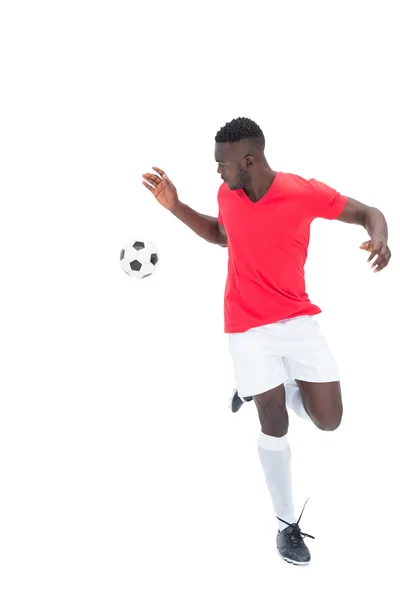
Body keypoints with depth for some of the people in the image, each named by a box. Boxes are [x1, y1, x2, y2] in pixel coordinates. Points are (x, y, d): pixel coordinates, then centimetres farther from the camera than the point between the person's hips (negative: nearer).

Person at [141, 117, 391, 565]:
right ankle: (287, 524, 18)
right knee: (275, 425, -2)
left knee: (329, 421, 0)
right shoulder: (227, 194, -3)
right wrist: (175, 206, 9)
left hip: (297, 319, 0)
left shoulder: (305, 192, -14)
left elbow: (368, 213, -4)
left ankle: (262, 385, 28)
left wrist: (378, 237, -27)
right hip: (247, 327, 1)